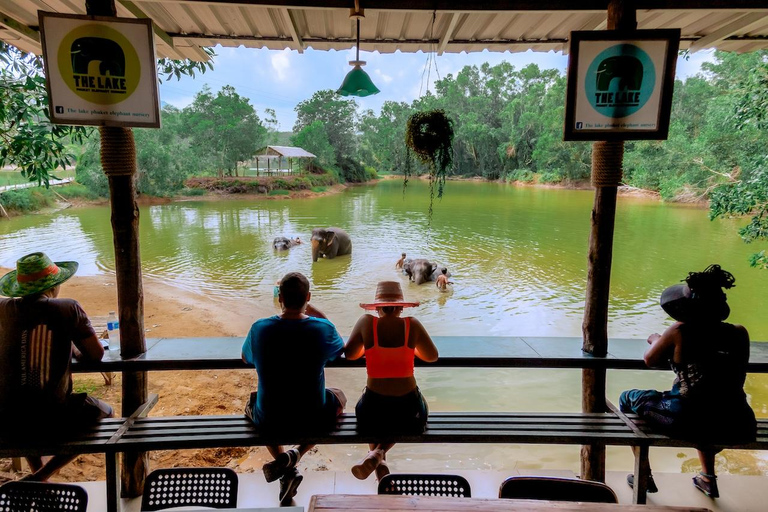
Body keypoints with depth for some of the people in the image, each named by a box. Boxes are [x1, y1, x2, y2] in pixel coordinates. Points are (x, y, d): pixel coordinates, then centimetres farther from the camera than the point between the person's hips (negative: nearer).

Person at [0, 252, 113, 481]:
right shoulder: (68, 308, -13)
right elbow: (97, 354, -7)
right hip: (52, 417, -4)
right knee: (104, 412, 25)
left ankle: (38, 473, 37)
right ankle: (40, 477, 11)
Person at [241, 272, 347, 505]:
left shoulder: (259, 328, -15)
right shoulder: (323, 329, -18)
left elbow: (246, 358, 8)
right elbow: (340, 348, 7)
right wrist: (312, 311, 6)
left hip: (269, 420, 1)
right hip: (313, 418, -1)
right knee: (339, 396, 33)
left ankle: (287, 469, 17)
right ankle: (296, 454, 8)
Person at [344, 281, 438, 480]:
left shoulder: (366, 322, -6)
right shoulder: (412, 324, -5)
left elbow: (349, 354, 4)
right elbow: (432, 356, 6)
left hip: (372, 408, 0)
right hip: (409, 408, 0)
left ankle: (380, 464, 13)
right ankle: (379, 453, 7)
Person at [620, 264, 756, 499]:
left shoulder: (680, 331, -12)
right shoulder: (739, 333, 0)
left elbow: (651, 361, 3)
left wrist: (656, 340, 24)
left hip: (688, 423, -5)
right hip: (737, 428, 6)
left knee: (629, 398, 19)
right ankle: (708, 478, 48)